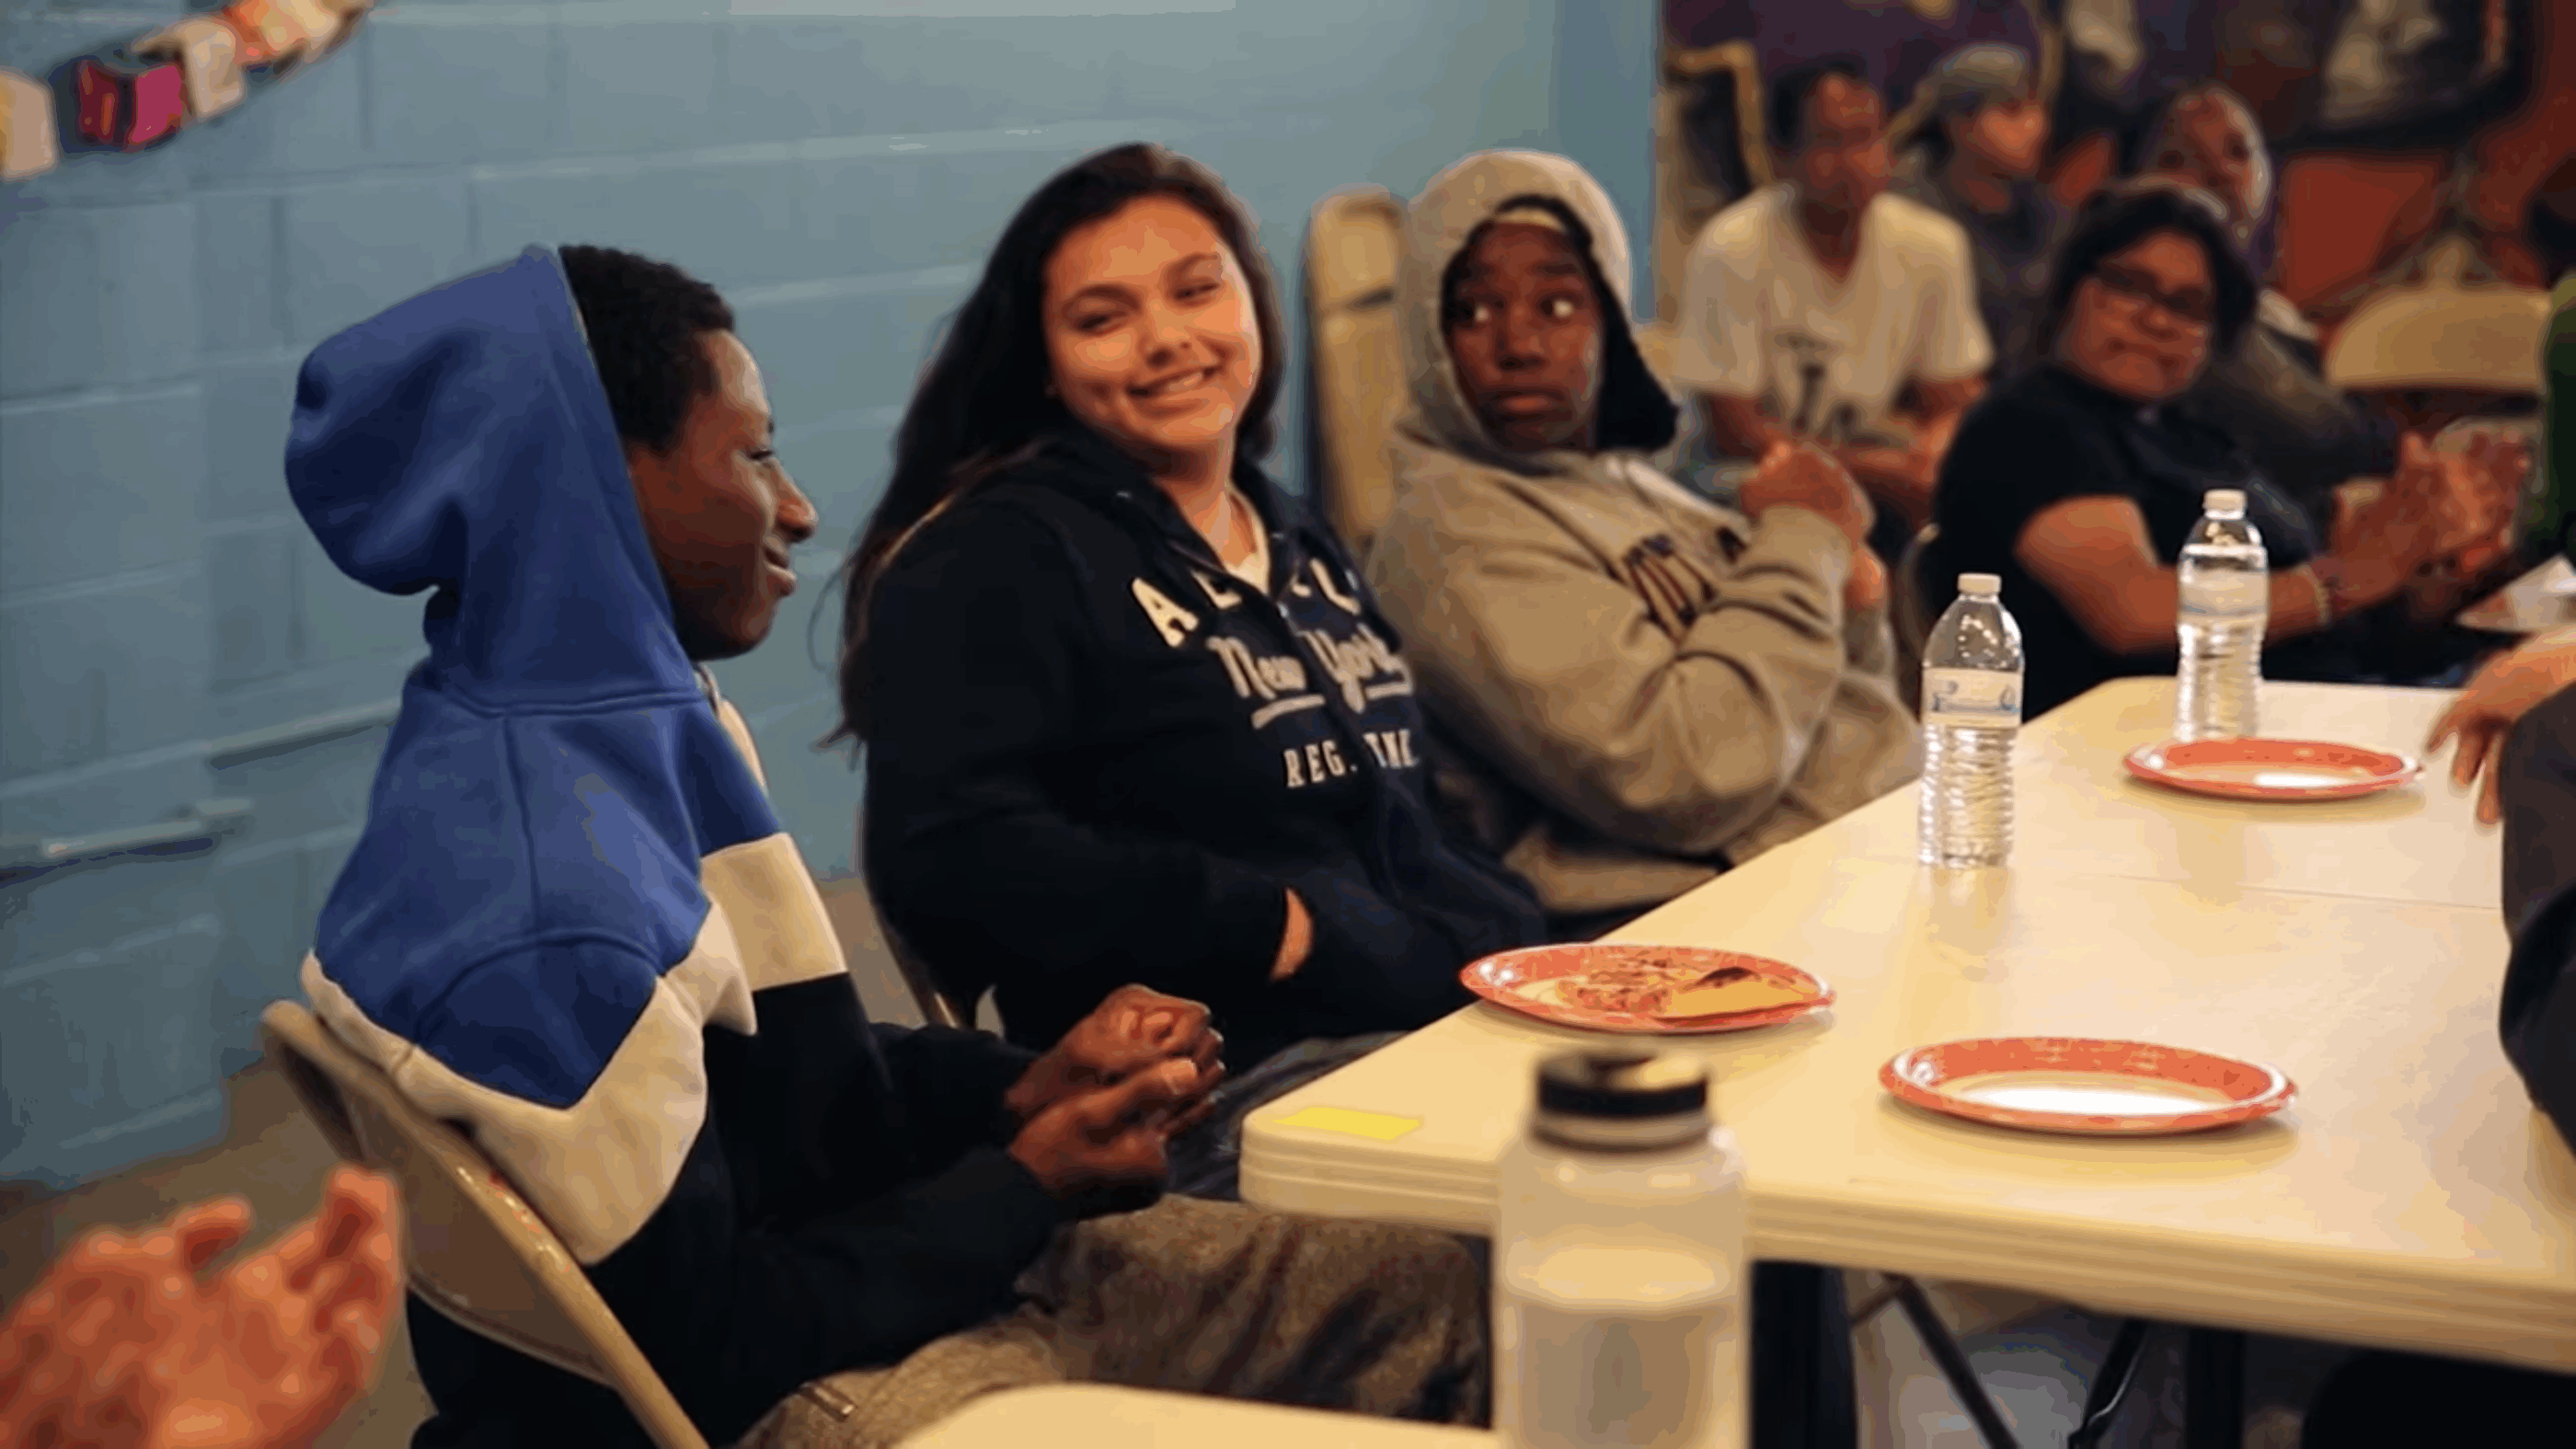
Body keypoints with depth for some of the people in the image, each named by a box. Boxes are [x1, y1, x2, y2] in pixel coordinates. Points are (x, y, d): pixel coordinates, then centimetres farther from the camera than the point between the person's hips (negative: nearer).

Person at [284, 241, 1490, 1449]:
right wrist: (1032, 1181, -13)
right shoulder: (534, 913, -30)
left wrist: (1028, 1091, -3)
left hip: (858, 1256, 9)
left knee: (1429, 1297, 7)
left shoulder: (636, 715, 0)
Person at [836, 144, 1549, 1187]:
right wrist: (1279, 929, -14)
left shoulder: (1302, 554, 22)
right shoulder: (995, 561, -4)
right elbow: (950, 859, -17)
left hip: (1463, 1012, 8)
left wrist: (1513, 938, 5)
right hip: (1237, 1086, -8)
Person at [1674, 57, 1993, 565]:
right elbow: (1735, 433, -18)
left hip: (1865, 450, 5)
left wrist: (1932, 453, -24)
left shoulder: (1933, 245, -4)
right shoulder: (1732, 251, -19)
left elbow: (1952, 406, 3)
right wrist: (1884, 475, -24)